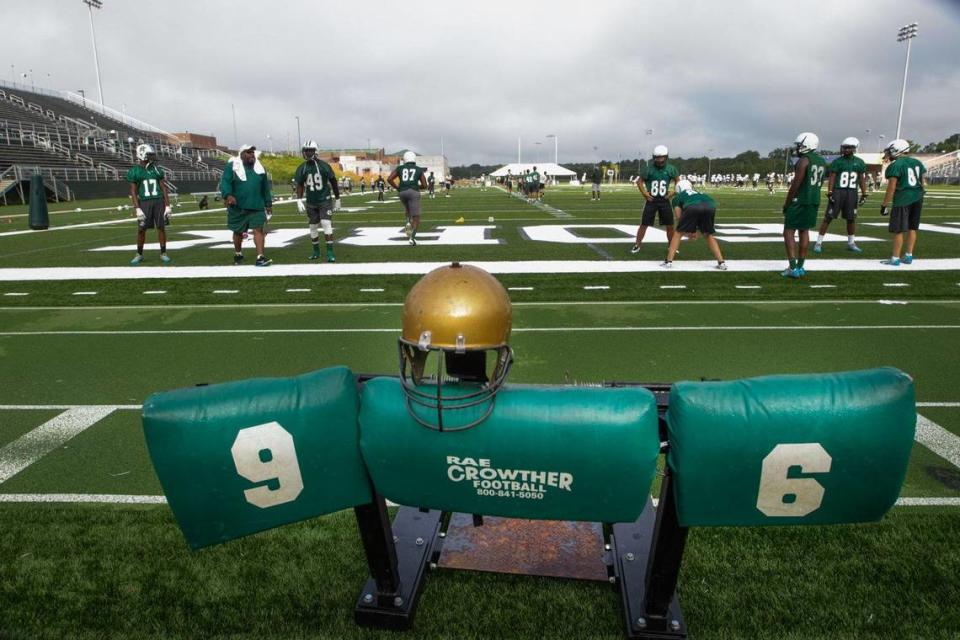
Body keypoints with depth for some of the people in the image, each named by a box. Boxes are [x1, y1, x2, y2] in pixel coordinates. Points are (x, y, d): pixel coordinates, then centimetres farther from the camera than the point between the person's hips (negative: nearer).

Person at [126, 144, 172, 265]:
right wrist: (137, 209, -10)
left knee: (161, 227, 1)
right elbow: (133, 191, -1)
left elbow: (164, 189, 9)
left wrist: (168, 206, 3)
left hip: (159, 201, 2)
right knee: (141, 229, 0)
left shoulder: (157, 169, 8)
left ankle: (163, 253, 11)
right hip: (144, 202, -2)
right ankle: (139, 254, 14)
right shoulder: (134, 171, 0)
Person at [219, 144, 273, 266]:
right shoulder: (232, 166, -3)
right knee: (238, 232, 13)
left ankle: (260, 257, -13)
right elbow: (225, 182, -11)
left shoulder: (259, 167, 11)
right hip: (238, 207, -2)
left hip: (257, 207, 2)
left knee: (258, 230, -10)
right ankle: (238, 254, 33)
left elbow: (265, 188, 17)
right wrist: (228, 195, -30)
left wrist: (268, 204, 18)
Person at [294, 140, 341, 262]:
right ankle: (316, 252, 23)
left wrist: (337, 199, 3)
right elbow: (300, 185, 7)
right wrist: (299, 201, -3)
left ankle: (330, 253, -12)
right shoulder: (302, 168, -2)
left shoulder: (324, 166, -11)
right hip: (310, 203, 4)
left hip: (325, 201, -4)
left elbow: (333, 183, -1)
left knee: (326, 224, -14)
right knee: (313, 227, 10)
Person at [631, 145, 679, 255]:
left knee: (670, 225, 5)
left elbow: (678, 181, 13)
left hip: (664, 201, 2)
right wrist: (645, 193, -6)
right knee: (644, 224, 0)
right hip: (651, 200, -2)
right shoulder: (648, 169, -8)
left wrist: (673, 192, 1)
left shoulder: (670, 169, -2)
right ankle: (637, 245, 13)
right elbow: (639, 182, 2)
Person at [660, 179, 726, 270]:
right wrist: (696, 230, 45)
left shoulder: (677, 197, 32)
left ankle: (668, 262, 11)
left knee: (678, 233, 16)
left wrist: (687, 231, 34)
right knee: (708, 235, 24)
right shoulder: (698, 193, 44)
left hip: (693, 207, -4)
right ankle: (721, 263, 20)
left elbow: (679, 218, 23)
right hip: (710, 206, 4)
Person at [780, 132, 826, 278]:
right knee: (804, 232, 14)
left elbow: (796, 185, -17)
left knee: (789, 233, -2)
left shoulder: (804, 160, -14)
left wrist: (786, 203, -10)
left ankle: (793, 268, -9)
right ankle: (800, 267, 16)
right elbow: (818, 183, 16)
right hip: (814, 201, 8)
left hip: (800, 201, -8)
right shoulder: (822, 162, 13)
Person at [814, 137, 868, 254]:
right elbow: (831, 177, -6)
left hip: (852, 193, 4)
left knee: (851, 219, 10)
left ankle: (851, 243, 22)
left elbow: (862, 179, 10)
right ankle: (819, 242, -2)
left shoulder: (859, 163, 8)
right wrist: (829, 193, -14)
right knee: (828, 217, -5)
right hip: (837, 191, -3)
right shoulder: (837, 162, -2)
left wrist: (864, 194, 6)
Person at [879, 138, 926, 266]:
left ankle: (895, 259, 1)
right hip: (917, 198, 7)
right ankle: (909, 256, 20)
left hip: (902, 199, -7)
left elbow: (891, 188, -13)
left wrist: (884, 205, -8)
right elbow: (923, 182, 16)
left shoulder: (895, 166, -10)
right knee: (912, 228, 15)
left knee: (898, 230, -2)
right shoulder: (917, 162, 12)